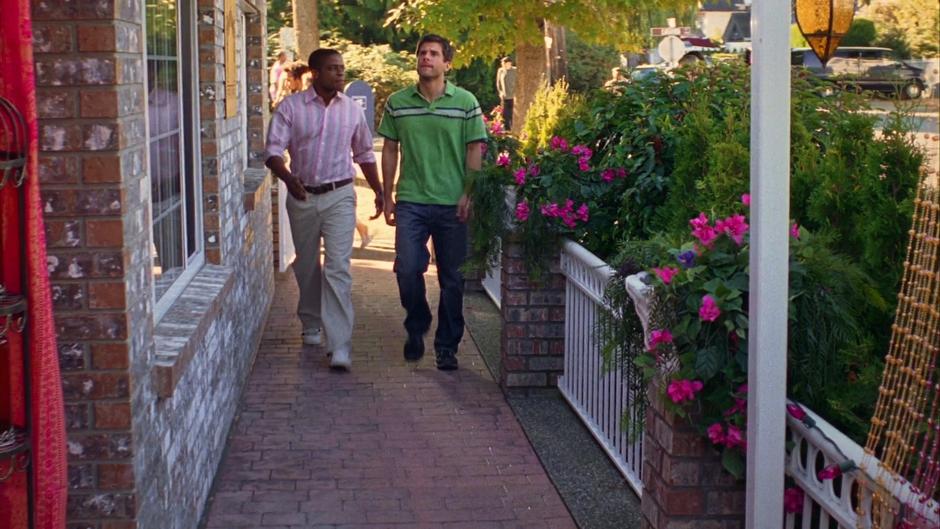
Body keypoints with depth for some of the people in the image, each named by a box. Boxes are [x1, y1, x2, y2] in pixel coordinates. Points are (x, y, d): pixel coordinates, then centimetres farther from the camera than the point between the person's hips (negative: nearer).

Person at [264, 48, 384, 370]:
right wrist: (288, 178, -28)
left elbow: (364, 154, 16)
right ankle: (311, 324, 39)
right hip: (302, 197, 1)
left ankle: (340, 346, -15)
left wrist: (378, 191, 15)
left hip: (339, 197, -1)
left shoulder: (352, 109, 4)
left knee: (338, 268, -11)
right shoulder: (291, 107, -4)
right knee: (306, 266, 15)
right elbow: (273, 150, -9)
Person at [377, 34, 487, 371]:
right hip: (410, 201, 1)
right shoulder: (397, 103, 5)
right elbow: (389, 150, 11)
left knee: (452, 277, 5)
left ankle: (447, 346, 18)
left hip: (452, 204, -1)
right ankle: (417, 328, 19)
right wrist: (387, 197, 8)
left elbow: (475, 151, 2)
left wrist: (469, 195, -7)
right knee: (407, 270, -8)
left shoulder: (465, 102, 0)